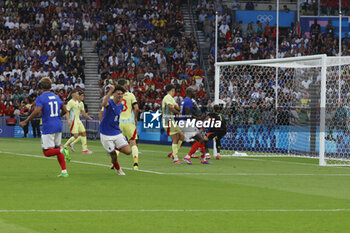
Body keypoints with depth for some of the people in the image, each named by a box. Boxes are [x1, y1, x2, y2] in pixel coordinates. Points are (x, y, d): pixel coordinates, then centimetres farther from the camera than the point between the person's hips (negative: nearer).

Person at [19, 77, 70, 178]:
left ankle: (62, 150, -26)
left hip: (48, 127, -6)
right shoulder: (56, 97, 10)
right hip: (58, 126, 6)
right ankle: (64, 171, 8)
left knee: (47, 152, 1)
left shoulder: (40, 98, -9)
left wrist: (26, 121, -19)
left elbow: (37, 111, -24)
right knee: (56, 148, 16)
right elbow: (65, 110, 12)